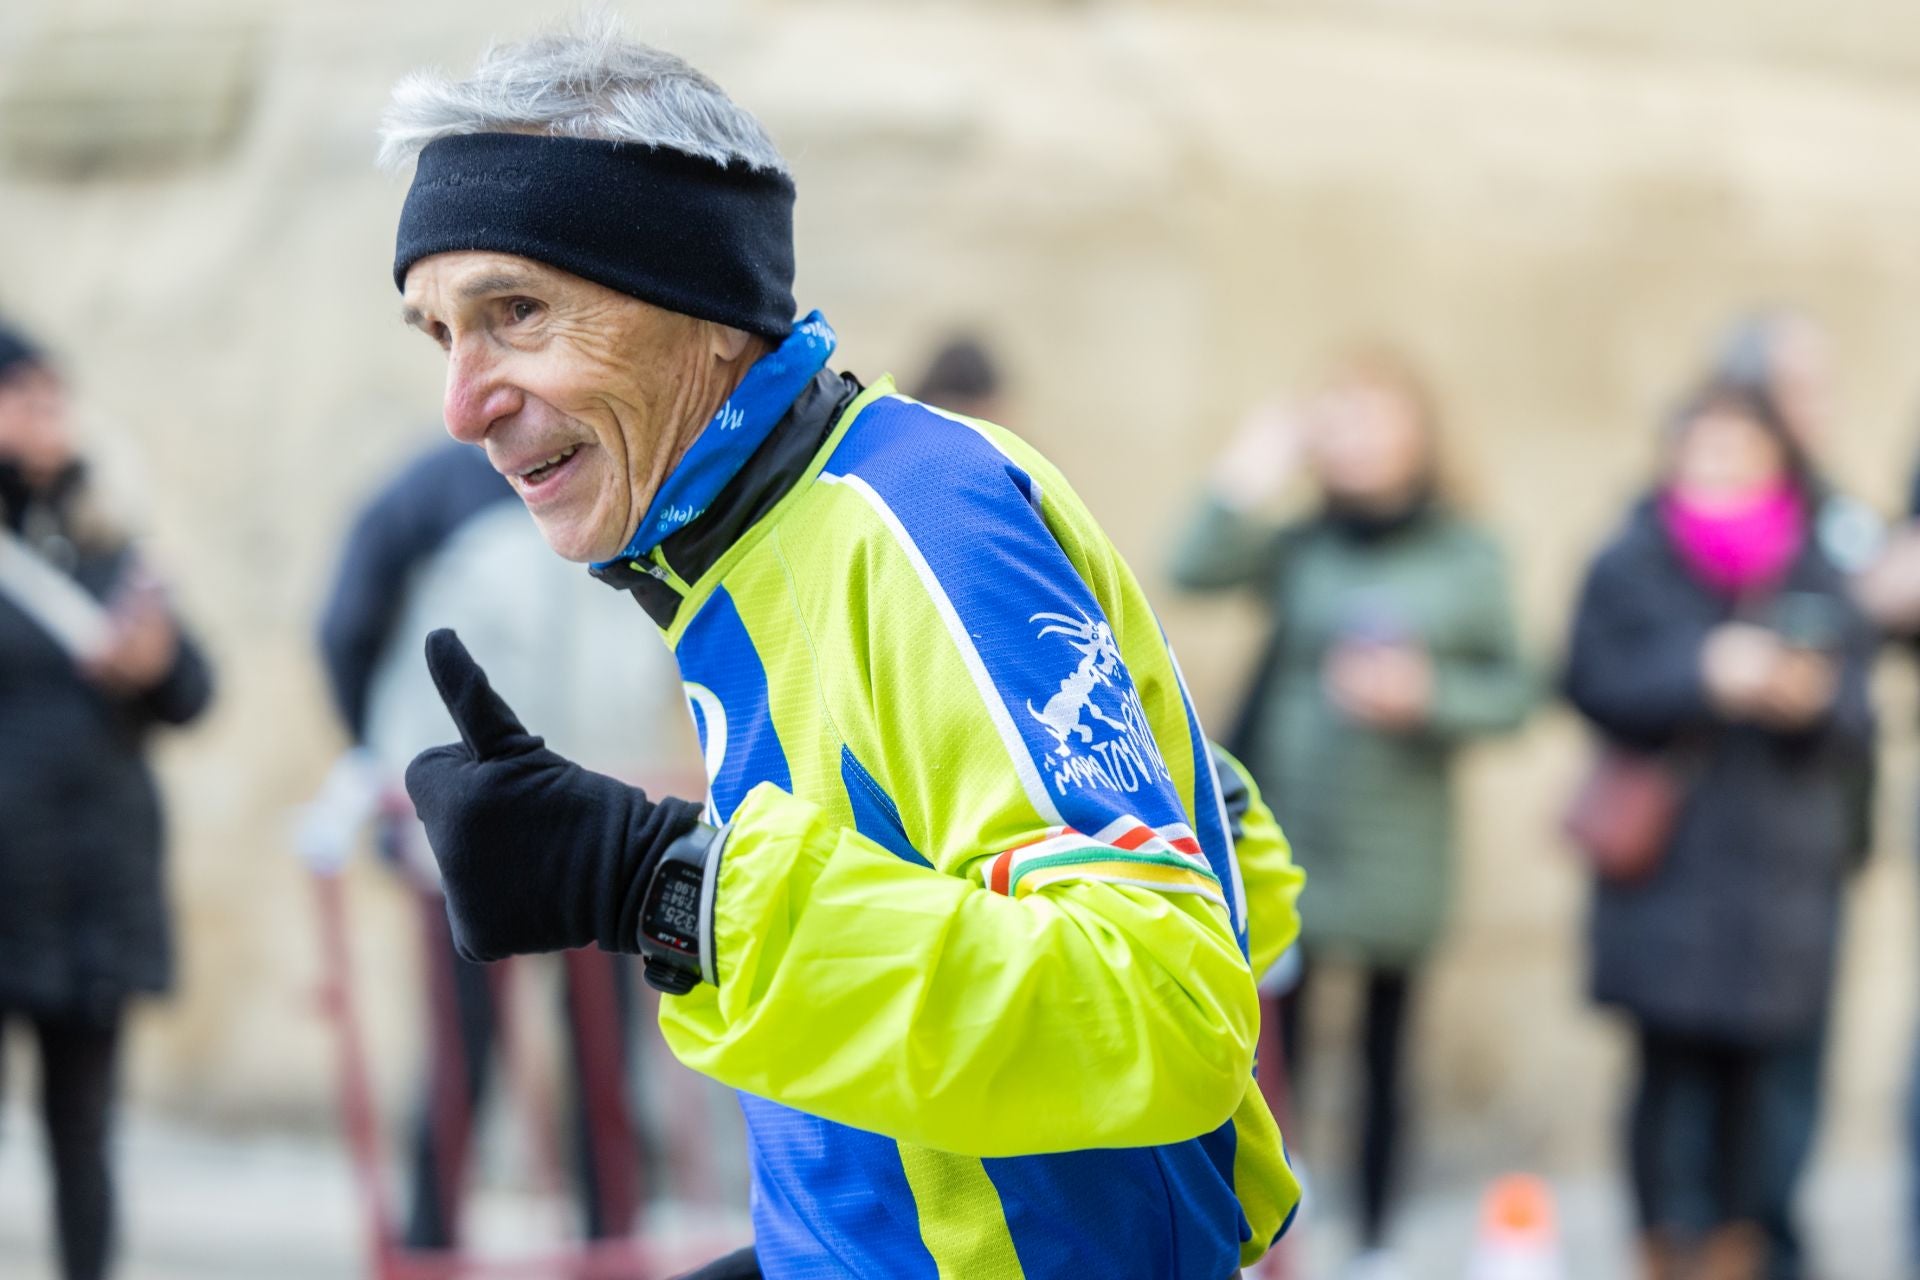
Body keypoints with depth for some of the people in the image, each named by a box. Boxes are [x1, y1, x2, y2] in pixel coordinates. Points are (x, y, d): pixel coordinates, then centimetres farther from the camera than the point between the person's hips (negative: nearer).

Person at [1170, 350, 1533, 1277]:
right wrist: (1248, 481, -21)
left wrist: (1429, 693, -13)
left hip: (1398, 847, 0)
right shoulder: (1297, 547, 1)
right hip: (1283, 843, 0)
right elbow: (1195, 571, -16)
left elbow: (1511, 691, 2)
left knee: (1385, 1053, 9)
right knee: (1270, 1048, -1)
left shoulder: (1468, 559, 2)